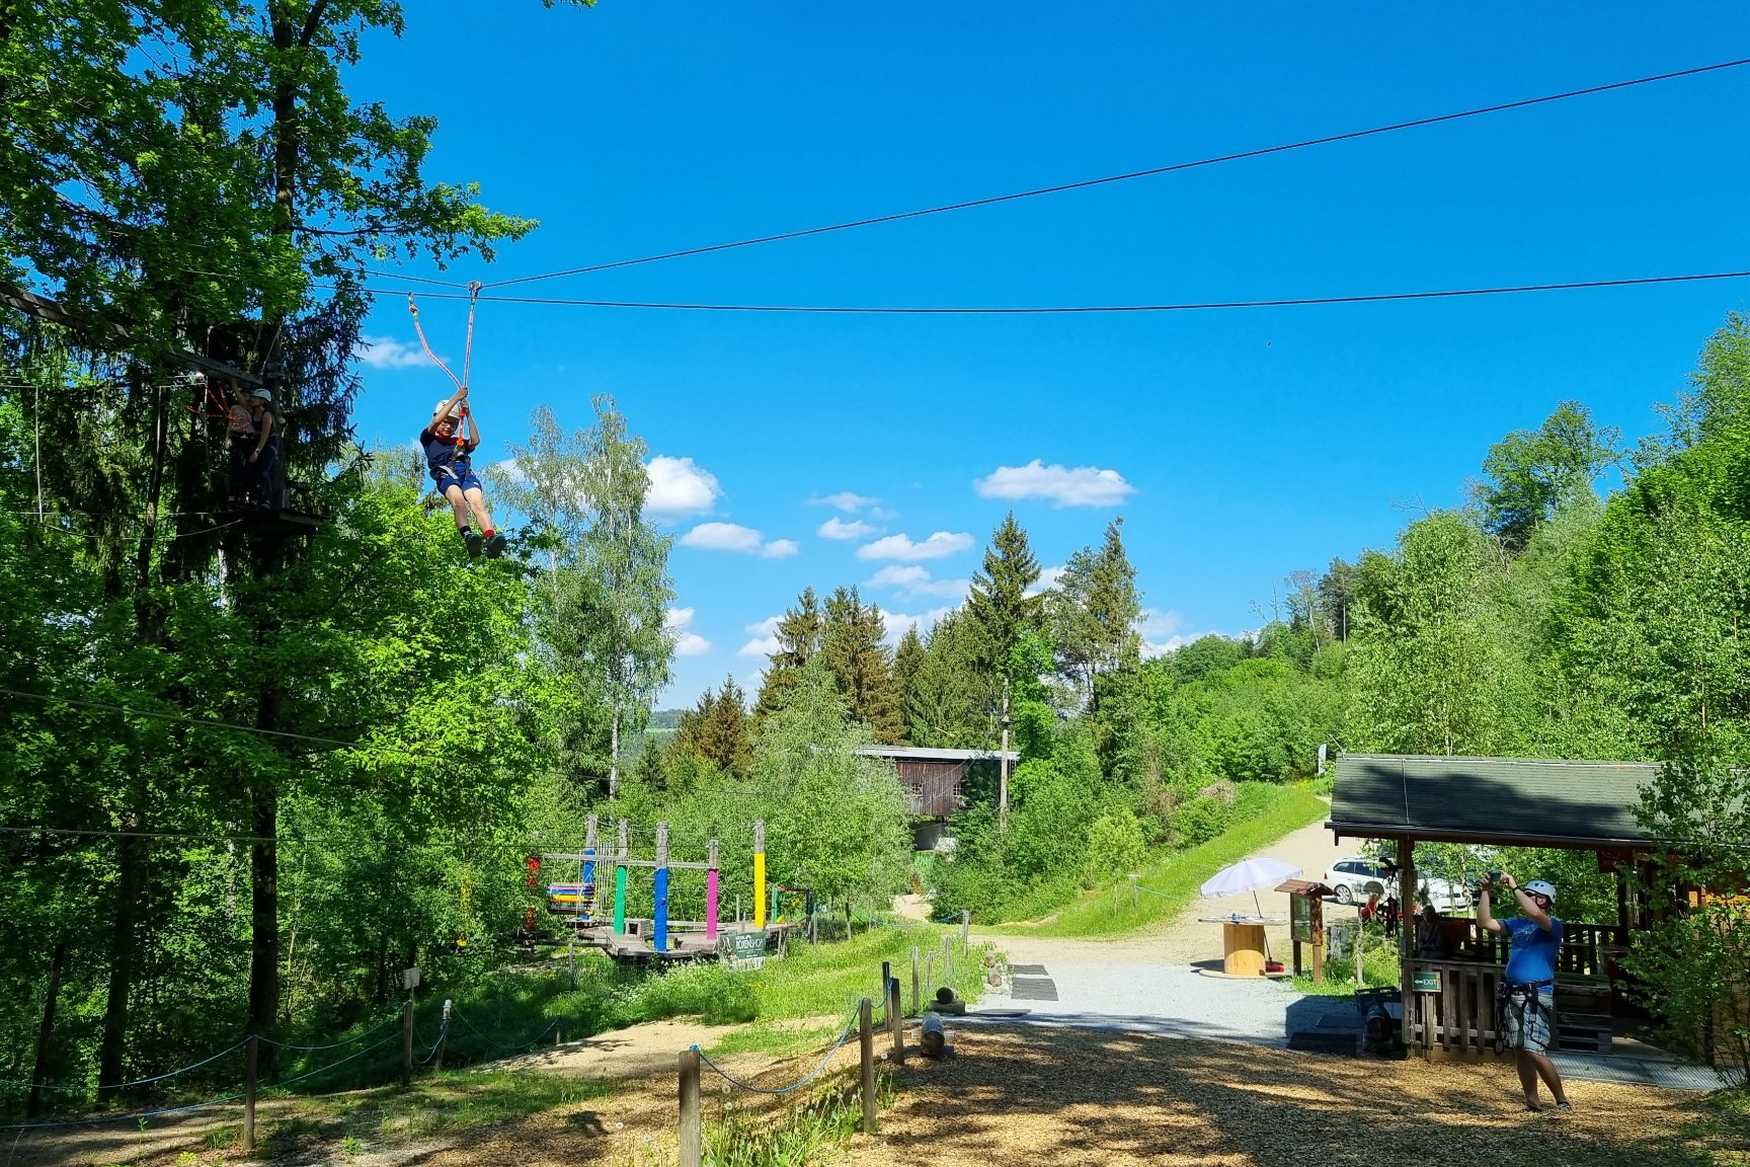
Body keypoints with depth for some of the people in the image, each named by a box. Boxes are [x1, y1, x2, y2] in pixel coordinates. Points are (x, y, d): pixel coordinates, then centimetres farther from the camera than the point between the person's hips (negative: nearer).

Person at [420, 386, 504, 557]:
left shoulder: (459, 442, 38)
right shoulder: (429, 438, 28)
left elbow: (475, 441, 20)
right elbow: (436, 422, 11)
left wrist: (468, 414, 25)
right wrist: (456, 398, 14)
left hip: (466, 471, 3)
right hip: (445, 472, -3)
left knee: (477, 501, -28)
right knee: (457, 498, -36)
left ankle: (490, 538, -53)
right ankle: (467, 535, -59)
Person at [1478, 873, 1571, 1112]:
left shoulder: (1553, 926, -4)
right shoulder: (1516, 924, 16)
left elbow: (1535, 915, -26)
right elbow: (1485, 923, 11)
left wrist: (1514, 887, -21)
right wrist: (1485, 891, 5)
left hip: (1537, 996, -7)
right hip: (1513, 995, 7)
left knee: (1535, 1053, -12)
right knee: (1520, 1053, 9)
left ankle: (1562, 1102, 2)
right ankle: (1532, 1103, 16)